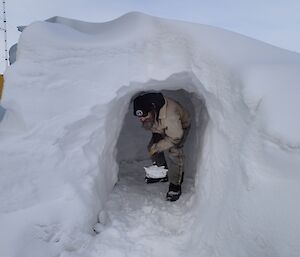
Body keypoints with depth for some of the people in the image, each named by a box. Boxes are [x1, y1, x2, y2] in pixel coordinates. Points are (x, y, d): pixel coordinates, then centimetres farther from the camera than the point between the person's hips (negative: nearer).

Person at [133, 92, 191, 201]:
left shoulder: (169, 115, -46)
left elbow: (174, 138, -34)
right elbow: (149, 125, -1)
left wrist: (156, 147, -29)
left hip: (180, 128, -7)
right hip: (162, 129, 7)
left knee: (171, 151, -23)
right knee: (152, 147, 3)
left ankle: (175, 185, -7)